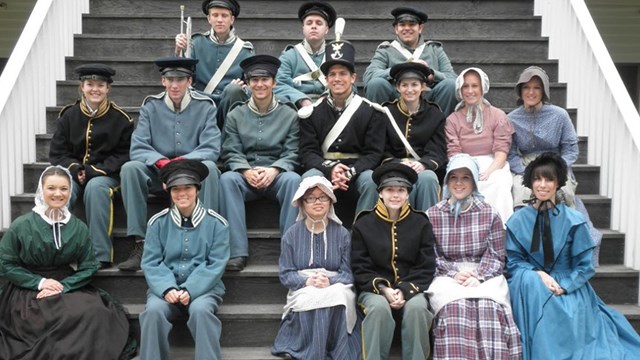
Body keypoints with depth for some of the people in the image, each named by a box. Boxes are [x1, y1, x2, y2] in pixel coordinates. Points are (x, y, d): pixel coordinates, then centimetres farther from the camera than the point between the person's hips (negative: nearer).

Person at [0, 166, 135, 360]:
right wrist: (39, 282, -14)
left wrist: (63, 286, -16)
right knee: (70, 316, -31)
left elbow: (89, 266, 1)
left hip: (69, 287, 3)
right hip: (28, 290, -3)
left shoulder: (79, 228, 3)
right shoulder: (21, 225, -4)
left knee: (94, 311, -26)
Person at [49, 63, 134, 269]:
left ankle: (100, 256, -32)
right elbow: (56, 153, 7)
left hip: (106, 175, -2)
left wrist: (95, 170, -15)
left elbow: (123, 155, -3)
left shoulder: (120, 119, 1)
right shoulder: (68, 115, 8)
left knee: (95, 188, -36)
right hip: (73, 173, 2)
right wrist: (74, 169, -13)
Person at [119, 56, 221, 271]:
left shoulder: (205, 106, 0)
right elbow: (138, 149, -5)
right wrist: (161, 161, -26)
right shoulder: (151, 106, 3)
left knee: (209, 167, -34)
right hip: (158, 174, 2)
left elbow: (211, 149, -9)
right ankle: (140, 244, -27)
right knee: (130, 168, -27)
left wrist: (183, 161, -27)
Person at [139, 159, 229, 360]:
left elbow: (215, 265, -6)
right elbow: (151, 263, -1)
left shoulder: (216, 223, -2)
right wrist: (167, 289, -19)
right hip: (166, 287, 1)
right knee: (154, 310, -30)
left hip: (203, 288, -1)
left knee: (201, 310, -33)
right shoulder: (158, 222, 2)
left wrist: (190, 290, -19)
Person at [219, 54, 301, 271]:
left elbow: (292, 154, 3)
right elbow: (231, 153, 5)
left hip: (277, 174, -1)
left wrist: (274, 170, -16)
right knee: (227, 179, -32)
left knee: (293, 179, -34)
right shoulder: (235, 116, 13)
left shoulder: (289, 115, 10)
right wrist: (246, 171, -16)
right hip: (245, 175, 1)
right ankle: (237, 252, -33)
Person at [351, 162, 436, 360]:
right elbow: (360, 268, 2)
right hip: (375, 288, -1)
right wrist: (383, 289, -15)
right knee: (379, 307, -34)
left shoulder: (421, 223, 6)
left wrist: (405, 290, -15)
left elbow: (426, 267, 1)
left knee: (417, 307, -32)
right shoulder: (363, 224, 4)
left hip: (412, 288, 1)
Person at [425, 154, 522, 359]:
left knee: (489, 310, -32)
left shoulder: (490, 214, 9)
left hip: (485, 276, 1)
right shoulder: (432, 216, 9)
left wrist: (479, 277, -12)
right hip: (447, 277, -1)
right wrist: (453, 273, -10)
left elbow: (497, 256, 5)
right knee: (455, 309, -34)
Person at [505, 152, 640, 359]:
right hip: (531, 287, 1)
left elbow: (585, 266, -3)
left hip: (569, 288, -1)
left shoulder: (573, 221, -5)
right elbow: (513, 261, 1)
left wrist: (563, 287, -17)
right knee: (528, 280, -33)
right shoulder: (518, 221, -1)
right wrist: (537, 274, -17)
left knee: (569, 319, -32)